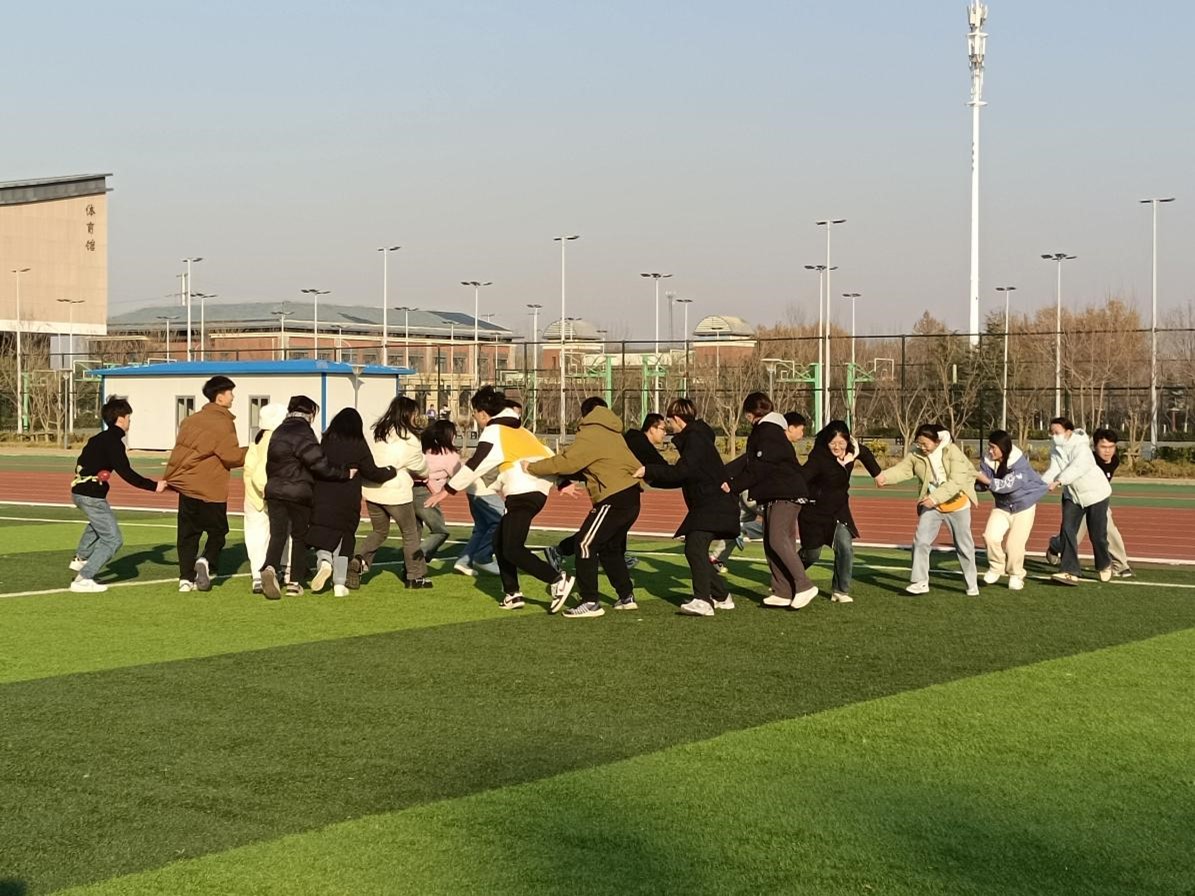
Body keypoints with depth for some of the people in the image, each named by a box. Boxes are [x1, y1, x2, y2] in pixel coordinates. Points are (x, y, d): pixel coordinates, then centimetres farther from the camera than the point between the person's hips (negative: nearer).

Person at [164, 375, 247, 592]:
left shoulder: (191, 420, 11)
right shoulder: (223, 423, -10)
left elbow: (179, 449, 13)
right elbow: (231, 456, -12)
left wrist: (168, 478, 18)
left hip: (186, 485, 6)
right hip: (211, 489, -6)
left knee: (188, 533, 9)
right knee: (217, 532, 8)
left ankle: (186, 578, 4)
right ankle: (206, 561, -16)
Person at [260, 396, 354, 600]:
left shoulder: (279, 432, 14)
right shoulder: (302, 433, -12)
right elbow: (319, 463, -18)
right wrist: (345, 472, -10)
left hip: (274, 491, 6)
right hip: (298, 493, -6)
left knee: (277, 534, 2)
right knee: (300, 537, 8)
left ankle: (270, 568, -25)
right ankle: (295, 583, 11)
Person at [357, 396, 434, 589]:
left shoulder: (378, 433, 6)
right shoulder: (409, 440, -11)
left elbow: (369, 459, 9)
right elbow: (421, 466, 2)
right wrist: (425, 475, 27)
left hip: (371, 490, 5)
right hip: (396, 493, -5)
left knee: (379, 531, 22)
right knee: (410, 533, 12)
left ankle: (360, 561, -2)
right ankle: (416, 576, 18)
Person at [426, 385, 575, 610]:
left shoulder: (493, 432, -4)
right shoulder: (516, 429, 22)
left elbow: (474, 466, -10)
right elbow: (546, 454, 22)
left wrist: (447, 491, -6)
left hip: (523, 492, -10)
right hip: (538, 489, 10)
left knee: (512, 550, -11)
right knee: (499, 541, 17)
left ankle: (558, 580, -19)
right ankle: (512, 594, 16)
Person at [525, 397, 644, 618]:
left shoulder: (590, 435, -7)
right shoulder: (612, 434, 21)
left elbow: (566, 462, -11)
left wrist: (532, 468, -2)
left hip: (614, 498, -9)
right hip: (631, 496, 9)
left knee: (586, 544, -6)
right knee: (610, 548, 22)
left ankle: (590, 602, -9)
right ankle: (626, 597, 26)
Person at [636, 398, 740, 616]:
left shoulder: (695, 439, -12)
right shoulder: (692, 438, 20)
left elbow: (680, 472, -23)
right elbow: (682, 477, 24)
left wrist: (648, 471, -20)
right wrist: (651, 478, 20)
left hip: (713, 506, -11)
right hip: (707, 506, 11)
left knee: (695, 547, -22)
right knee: (694, 550, 15)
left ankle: (703, 600, -30)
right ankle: (721, 596, 22)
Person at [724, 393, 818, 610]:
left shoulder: (768, 432, -14)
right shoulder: (763, 431, 19)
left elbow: (759, 468, -19)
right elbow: (747, 460, 16)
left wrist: (733, 486, -14)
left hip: (786, 493, -11)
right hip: (774, 495, 11)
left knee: (778, 539, -17)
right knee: (771, 542, 8)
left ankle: (804, 586, -15)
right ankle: (783, 592, 8)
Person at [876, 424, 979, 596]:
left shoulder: (952, 452, -20)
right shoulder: (916, 455, -7)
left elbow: (956, 481, -26)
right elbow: (902, 469, -16)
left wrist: (935, 497, -33)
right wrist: (884, 477, -37)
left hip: (957, 504, -3)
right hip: (931, 505, 3)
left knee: (964, 545, 9)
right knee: (921, 541, -9)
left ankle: (972, 585, 22)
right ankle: (920, 582, -3)